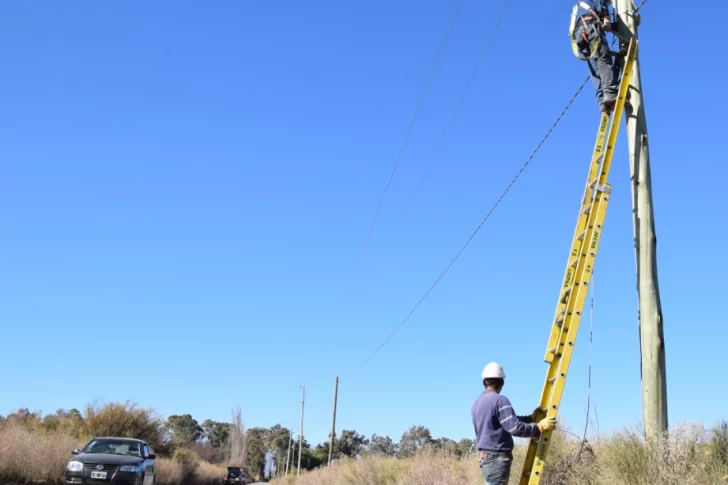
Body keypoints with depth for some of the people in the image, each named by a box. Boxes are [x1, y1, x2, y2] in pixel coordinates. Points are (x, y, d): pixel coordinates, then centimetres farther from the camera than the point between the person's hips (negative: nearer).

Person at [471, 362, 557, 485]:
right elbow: (514, 427, -22)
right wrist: (539, 427, -11)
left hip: (486, 456, 9)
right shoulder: (499, 400, -14)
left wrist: (530, 418, 23)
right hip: (498, 457, -9)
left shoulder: (477, 403, 15)